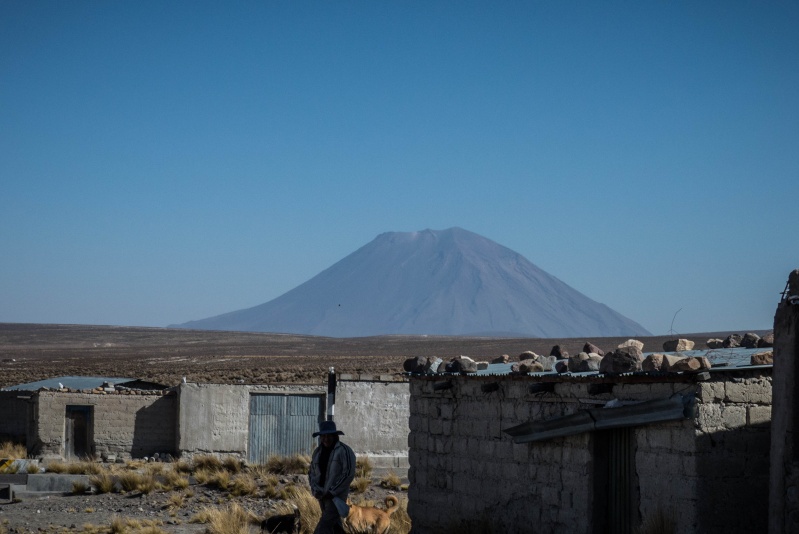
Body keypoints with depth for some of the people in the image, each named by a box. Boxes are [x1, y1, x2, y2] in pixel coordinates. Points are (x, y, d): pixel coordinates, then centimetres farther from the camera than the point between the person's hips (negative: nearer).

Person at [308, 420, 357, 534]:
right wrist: (316, 490, -4)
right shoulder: (318, 452, 9)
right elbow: (312, 473, 13)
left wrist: (333, 492, -17)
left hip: (336, 496, -7)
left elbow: (349, 474, -15)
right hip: (323, 495, 7)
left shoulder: (344, 451, -11)